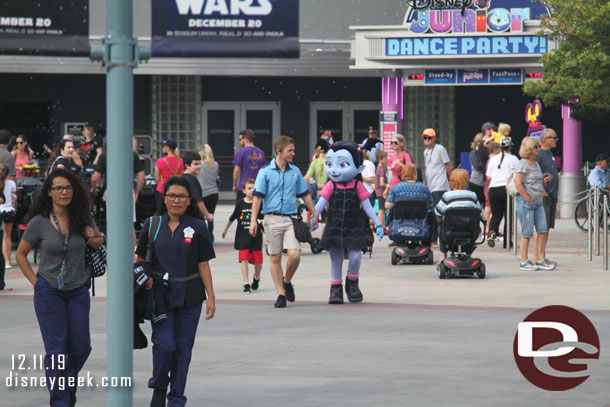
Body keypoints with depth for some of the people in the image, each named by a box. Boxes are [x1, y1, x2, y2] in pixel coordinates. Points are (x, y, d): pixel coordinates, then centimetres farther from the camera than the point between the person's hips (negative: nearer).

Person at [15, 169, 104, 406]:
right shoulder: (39, 222, -8)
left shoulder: (82, 219, 0)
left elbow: (98, 242, 18)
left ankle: (68, 384, 33)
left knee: (81, 347, 5)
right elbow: (20, 255, 3)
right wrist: (35, 282, -5)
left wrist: (93, 239, -5)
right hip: (49, 291, -3)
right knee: (56, 349, -4)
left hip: (78, 290, 3)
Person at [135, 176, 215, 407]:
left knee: (183, 347, 4)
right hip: (160, 294, 0)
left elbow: (203, 264, 4)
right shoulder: (152, 224, 4)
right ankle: (159, 388, 12)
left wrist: (211, 297, 1)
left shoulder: (197, 227, 2)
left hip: (189, 297, 0)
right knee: (164, 344, -12)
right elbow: (140, 259, 11)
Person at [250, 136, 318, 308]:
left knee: (295, 255, -11)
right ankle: (281, 294, 10)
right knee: (275, 257, 2)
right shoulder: (266, 171, -1)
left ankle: (287, 281, 16)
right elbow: (258, 196, -3)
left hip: (290, 218, 2)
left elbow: (305, 195, 19)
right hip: (272, 219, -2)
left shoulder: (295, 171, 10)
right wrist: (253, 220, -9)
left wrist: (314, 214, 21)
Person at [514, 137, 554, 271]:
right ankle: (524, 262, 3)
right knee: (527, 233, -4)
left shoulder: (536, 164, 17)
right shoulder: (522, 164, -9)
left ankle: (540, 260, 9)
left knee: (543, 231, 2)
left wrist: (545, 181, 6)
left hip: (537, 202, 8)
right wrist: (528, 200, -18)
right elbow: (518, 184, -18)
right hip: (525, 201, -8)